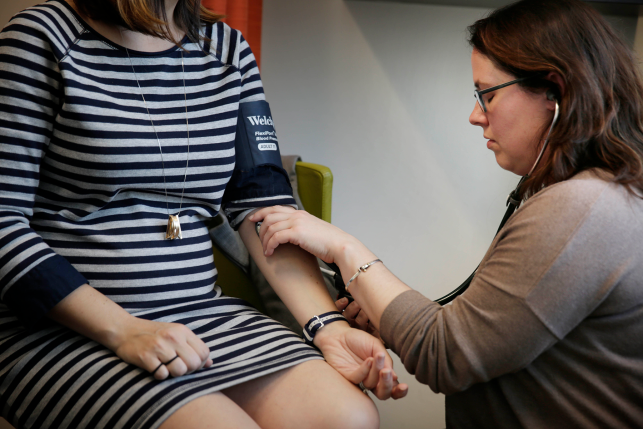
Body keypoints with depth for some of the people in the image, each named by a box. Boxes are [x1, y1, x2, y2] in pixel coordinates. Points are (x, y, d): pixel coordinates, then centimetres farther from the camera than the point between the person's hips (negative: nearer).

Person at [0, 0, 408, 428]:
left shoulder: (228, 48, 11)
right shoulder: (42, 38, -4)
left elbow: (263, 203, 5)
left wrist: (328, 325, -8)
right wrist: (122, 330, -17)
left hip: (203, 312, 5)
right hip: (65, 332, -4)